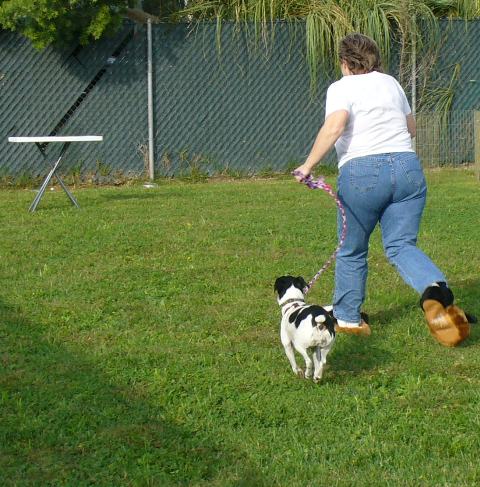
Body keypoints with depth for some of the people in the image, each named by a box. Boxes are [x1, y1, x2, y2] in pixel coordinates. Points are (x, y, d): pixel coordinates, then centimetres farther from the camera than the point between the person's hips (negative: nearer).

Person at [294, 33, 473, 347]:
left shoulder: (341, 88, 1)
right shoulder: (391, 83, 18)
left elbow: (335, 125, -17)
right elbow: (411, 128, 29)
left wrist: (308, 165, -12)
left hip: (361, 172, -4)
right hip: (408, 167, 4)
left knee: (352, 251, 12)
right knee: (402, 245, 3)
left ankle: (346, 317, 23)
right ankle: (436, 288, -26)